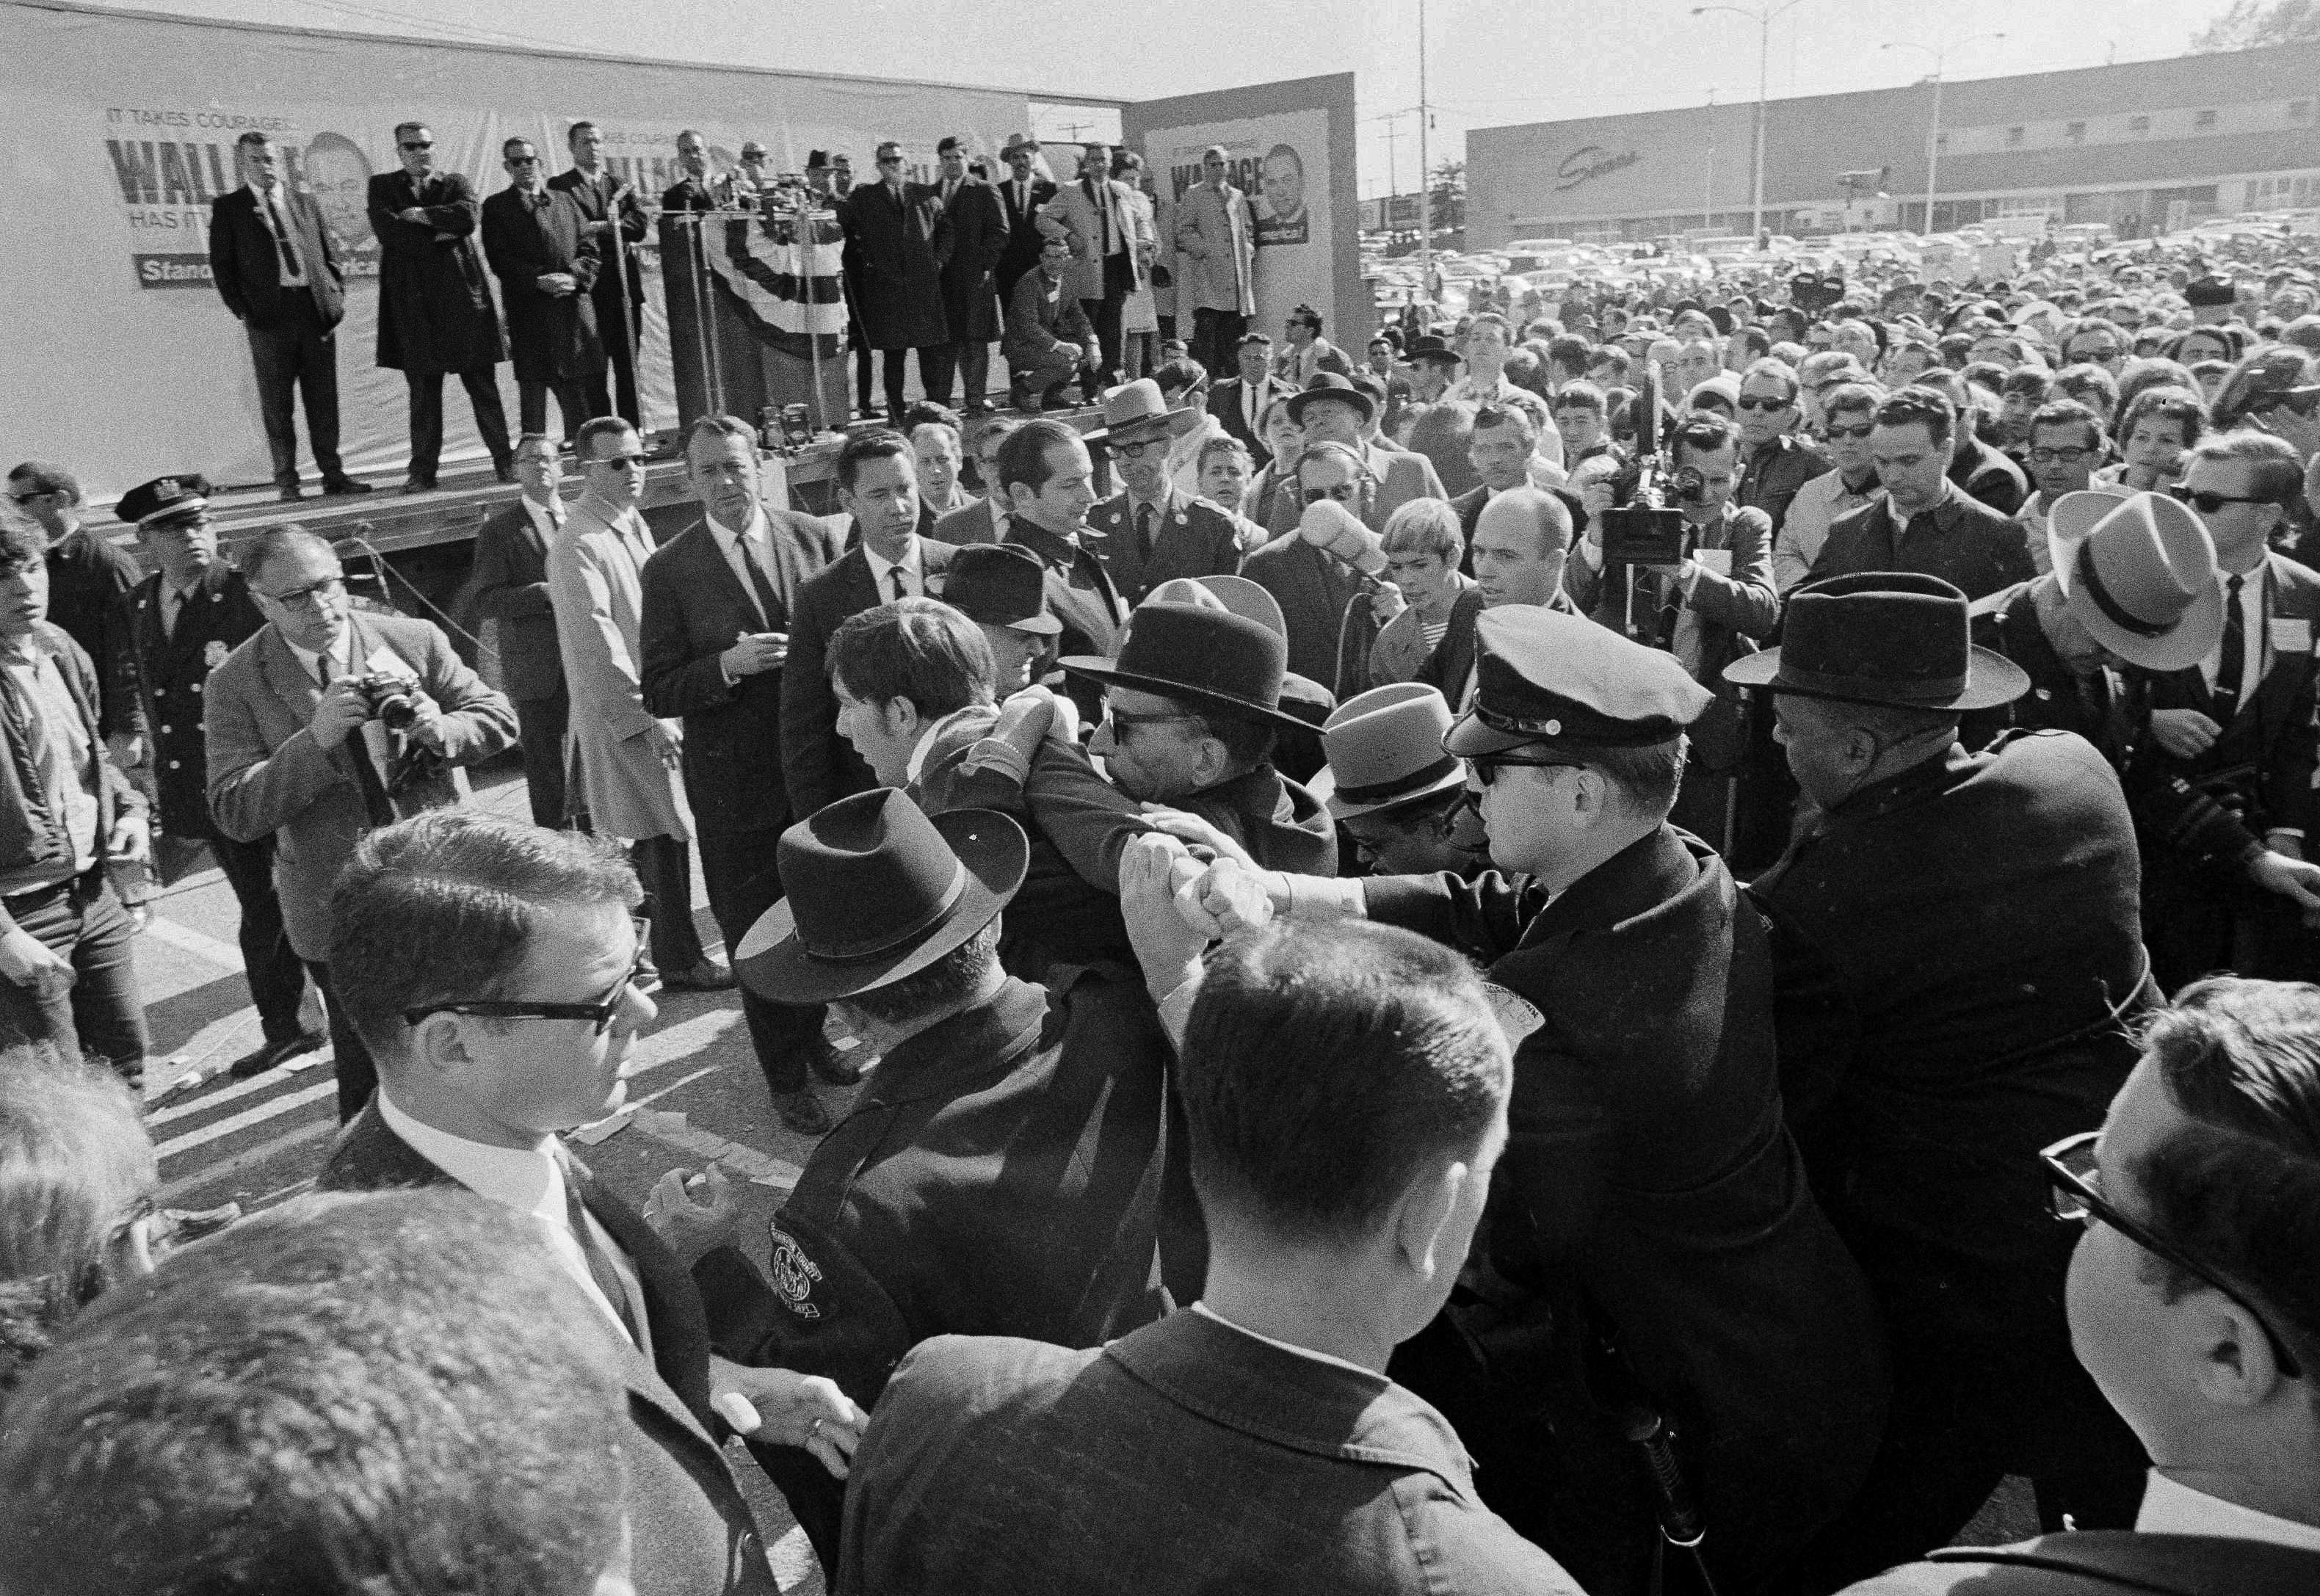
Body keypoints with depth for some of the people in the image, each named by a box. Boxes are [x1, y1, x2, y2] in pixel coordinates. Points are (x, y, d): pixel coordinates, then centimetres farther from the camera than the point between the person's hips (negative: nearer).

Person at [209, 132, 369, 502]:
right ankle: (286, 481, 6)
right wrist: (242, 312, -5)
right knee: (277, 403, 1)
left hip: (317, 309, 2)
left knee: (324, 399, 4)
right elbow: (221, 266, 3)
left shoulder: (305, 203, 14)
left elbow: (330, 255, 16)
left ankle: (333, 473, 10)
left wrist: (337, 297, 4)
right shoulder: (228, 207, 5)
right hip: (269, 316, -2)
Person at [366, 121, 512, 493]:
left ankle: (504, 461, 7)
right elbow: (385, 228, -6)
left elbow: (469, 216, -9)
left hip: (462, 294, 0)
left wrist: (420, 215, -6)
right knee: (422, 391, 2)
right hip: (413, 300, 0)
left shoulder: (456, 183, 12)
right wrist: (436, 238, -8)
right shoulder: (382, 187, 12)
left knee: (482, 386, 1)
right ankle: (422, 470, 5)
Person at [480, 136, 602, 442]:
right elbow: (499, 259, -2)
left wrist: (575, 277, -7)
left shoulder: (564, 200, 18)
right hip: (528, 308, -3)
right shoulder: (496, 207, 8)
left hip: (575, 302, 3)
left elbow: (590, 248, 11)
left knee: (583, 383, 2)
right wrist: (539, 280, -15)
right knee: (533, 383, -3)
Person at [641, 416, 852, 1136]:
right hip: (735, 776, -3)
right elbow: (657, 693, -7)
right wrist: (730, 665, -22)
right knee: (755, 932, 8)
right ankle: (787, 1077, 25)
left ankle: (813, 1035, 42)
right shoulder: (670, 569, -7)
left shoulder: (813, 537, 0)